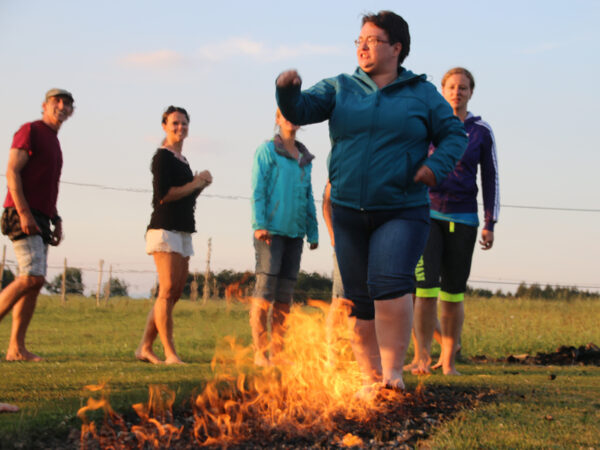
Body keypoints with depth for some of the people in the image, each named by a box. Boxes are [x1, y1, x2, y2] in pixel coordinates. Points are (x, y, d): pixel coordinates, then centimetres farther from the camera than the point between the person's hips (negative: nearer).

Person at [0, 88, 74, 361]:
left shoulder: (53, 142, 22)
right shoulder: (30, 131, -5)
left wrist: (56, 221, 17)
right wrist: (24, 213, -21)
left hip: (39, 220, 9)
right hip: (22, 216, -9)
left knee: (35, 283, 3)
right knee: (33, 277, -19)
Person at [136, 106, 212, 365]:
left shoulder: (182, 160, 21)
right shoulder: (162, 156, -5)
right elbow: (163, 195, -16)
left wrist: (201, 184, 8)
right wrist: (196, 184, -7)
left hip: (183, 232, 9)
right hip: (165, 229, -9)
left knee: (174, 293, 5)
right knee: (168, 291, -12)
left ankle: (145, 348, 11)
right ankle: (170, 354, -13)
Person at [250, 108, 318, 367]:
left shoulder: (304, 158, 17)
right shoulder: (267, 151, 1)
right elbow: (257, 190, -5)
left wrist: (313, 231, 14)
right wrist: (259, 225, -15)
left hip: (294, 232, 6)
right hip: (271, 231, -6)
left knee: (285, 294, 5)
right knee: (265, 289, -10)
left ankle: (277, 352, 8)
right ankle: (260, 352, -8)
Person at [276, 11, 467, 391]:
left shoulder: (422, 93, 5)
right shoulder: (340, 89, 10)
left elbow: (454, 135, 7)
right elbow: (300, 110, -2)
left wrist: (437, 164, -13)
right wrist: (288, 90, -24)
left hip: (402, 212, -3)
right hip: (349, 213, 3)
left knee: (390, 283, -24)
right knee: (359, 301, 6)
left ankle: (393, 372, -18)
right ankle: (371, 378, 17)